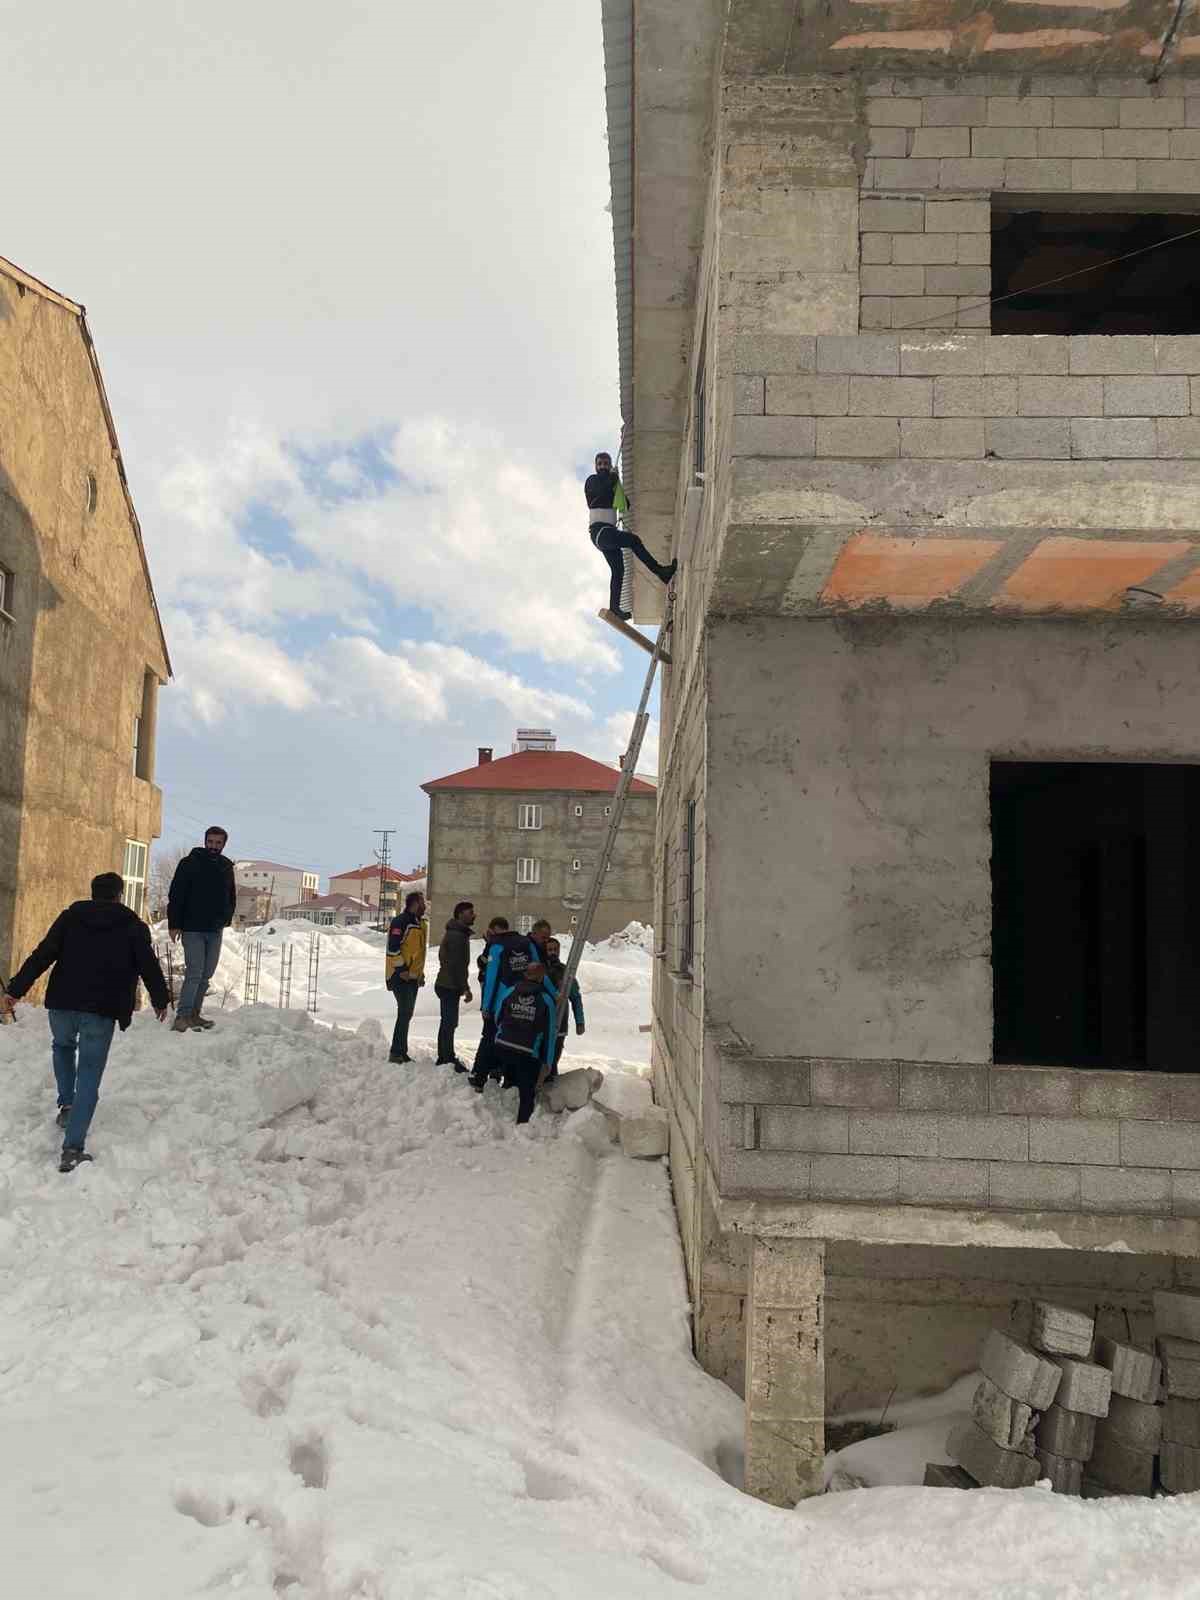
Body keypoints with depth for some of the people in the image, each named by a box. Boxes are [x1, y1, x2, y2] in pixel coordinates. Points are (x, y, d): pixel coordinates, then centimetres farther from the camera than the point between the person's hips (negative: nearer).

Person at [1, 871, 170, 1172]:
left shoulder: (69, 917, 10)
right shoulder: (134, 926, 7)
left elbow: (42, 956, 2)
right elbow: (149, 966, 6)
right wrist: (161, 1000, 20)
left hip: (62, 1004, 2)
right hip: (102, 1011, -2)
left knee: (62, 1046, 34)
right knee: (89, 1076, 3)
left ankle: (66, 1104, 21)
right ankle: (72, 1148, -6)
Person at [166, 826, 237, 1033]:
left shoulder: (227, 867, 10)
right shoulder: (189, 863, -6)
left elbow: (231, 897, 20)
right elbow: (175, 895, -8)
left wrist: (226, 918, 8)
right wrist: (174, 924, -12)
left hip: (215, 931, 6)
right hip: (192, 929, -6)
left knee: (206, 975, 9)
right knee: (194, 973, -12)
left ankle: (194, 1015, 17)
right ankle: (182, 1016, -8)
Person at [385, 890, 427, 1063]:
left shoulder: (419, 923, 17)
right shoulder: (400, 922, -13)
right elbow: (393, 948, -20)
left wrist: (420, 971, 21)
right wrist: (402, 969, -20)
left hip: (413, 976, 9)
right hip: (401, 976, -9)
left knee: (406, 1014, 12)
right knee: (405, 1013, -12)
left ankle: (402, 1052, 19)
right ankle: (396, 1053, -9)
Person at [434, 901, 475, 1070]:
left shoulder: (459, 933, 17)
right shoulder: (456, 935, -17)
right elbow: (457, 964, -22)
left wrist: (463, 986, 23)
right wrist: (465, 988, -20)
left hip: (448, 985, 11)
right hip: (449, 986, -11)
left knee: (448, 1023, 16)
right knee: (449, 1023, -6)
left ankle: (445, 1058, 24)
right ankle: (447, 1059, -2)